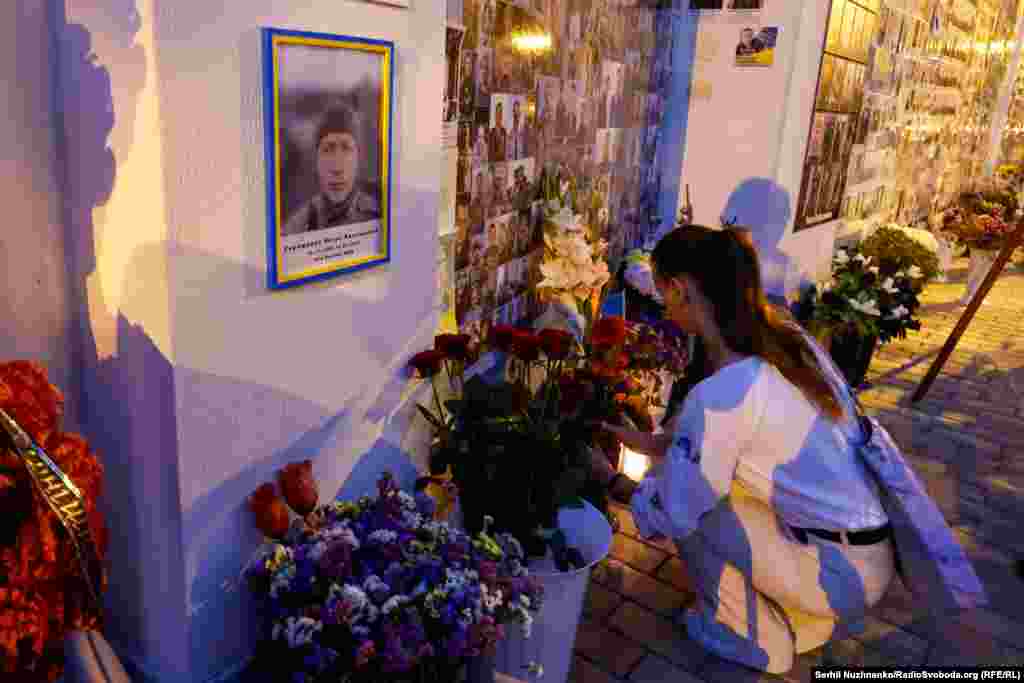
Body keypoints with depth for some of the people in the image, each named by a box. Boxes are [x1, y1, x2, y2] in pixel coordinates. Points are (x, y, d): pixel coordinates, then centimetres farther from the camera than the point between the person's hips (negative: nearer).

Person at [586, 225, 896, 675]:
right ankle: (805, 619, 26)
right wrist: (649, 441, 17)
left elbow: (669, 516, -16)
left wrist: (609, 479, 2)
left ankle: (758, 641, 15)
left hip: (842, 574, -8)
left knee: (690, 505, -5)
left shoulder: (719, 393, -28)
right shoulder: (782, 335, -3)